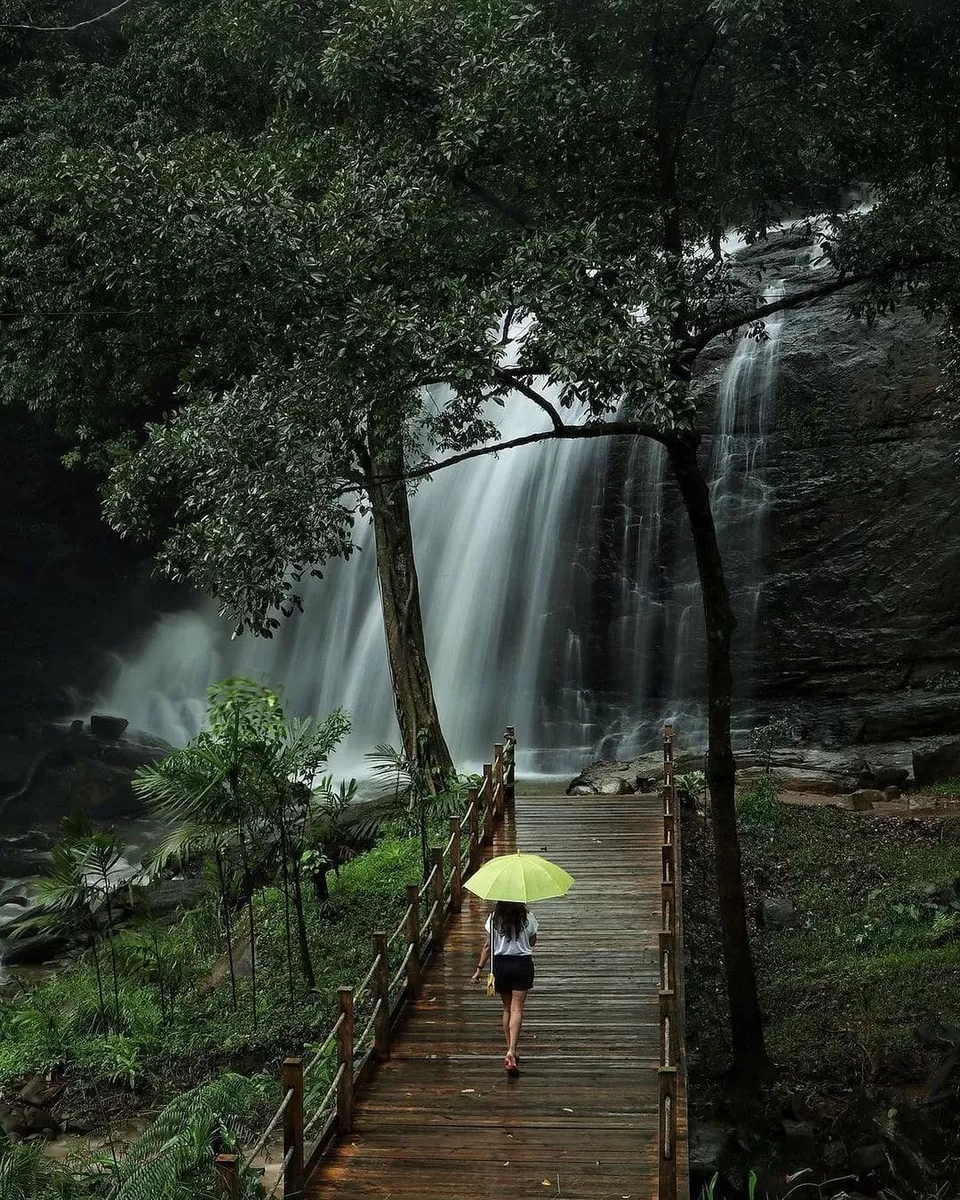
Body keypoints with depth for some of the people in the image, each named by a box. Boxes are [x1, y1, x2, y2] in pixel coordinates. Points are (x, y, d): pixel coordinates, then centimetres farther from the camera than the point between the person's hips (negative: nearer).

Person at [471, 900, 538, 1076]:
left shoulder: (494, 918, -7)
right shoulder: (528, 918, -9)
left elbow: (488, 946, -4)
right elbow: (532, 942, 5)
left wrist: (479, 969, 3)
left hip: (500, 964, 2)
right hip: (522, 964, -1)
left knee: (507, 1008, 16)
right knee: (517, 1009, -4)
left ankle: (511, 1052, 19)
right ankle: (511, 1052, -18)